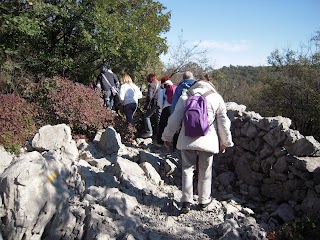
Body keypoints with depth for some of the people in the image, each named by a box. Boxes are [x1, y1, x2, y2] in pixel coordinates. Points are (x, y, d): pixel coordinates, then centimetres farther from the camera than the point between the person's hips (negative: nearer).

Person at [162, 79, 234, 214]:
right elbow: (223, 123, 6)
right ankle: (204, 200, 25)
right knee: (205, 171, 13)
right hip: (208, 141, 0)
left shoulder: (185, 97, 5)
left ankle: (186, 201, 6)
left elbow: (174, 119, 4)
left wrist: (167, 137, 13)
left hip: (187, 140, 0)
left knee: (187, 168, 10)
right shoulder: (217, 98, 5)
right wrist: (225, 142, 17)